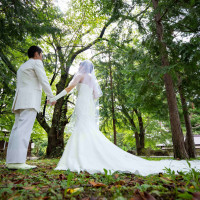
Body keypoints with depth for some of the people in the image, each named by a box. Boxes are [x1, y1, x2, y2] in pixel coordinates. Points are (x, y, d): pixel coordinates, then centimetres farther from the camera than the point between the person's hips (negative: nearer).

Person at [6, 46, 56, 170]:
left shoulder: (22, 67, 31)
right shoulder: (36, 62, 5)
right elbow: (44, 81, -5)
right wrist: (51, 97, 1)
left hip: (21, 101, 9)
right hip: (30, 99, -8)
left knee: (17, 129, 0)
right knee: (25, 129, -18)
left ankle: (12, 161, -3)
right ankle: (18, 161, -24)